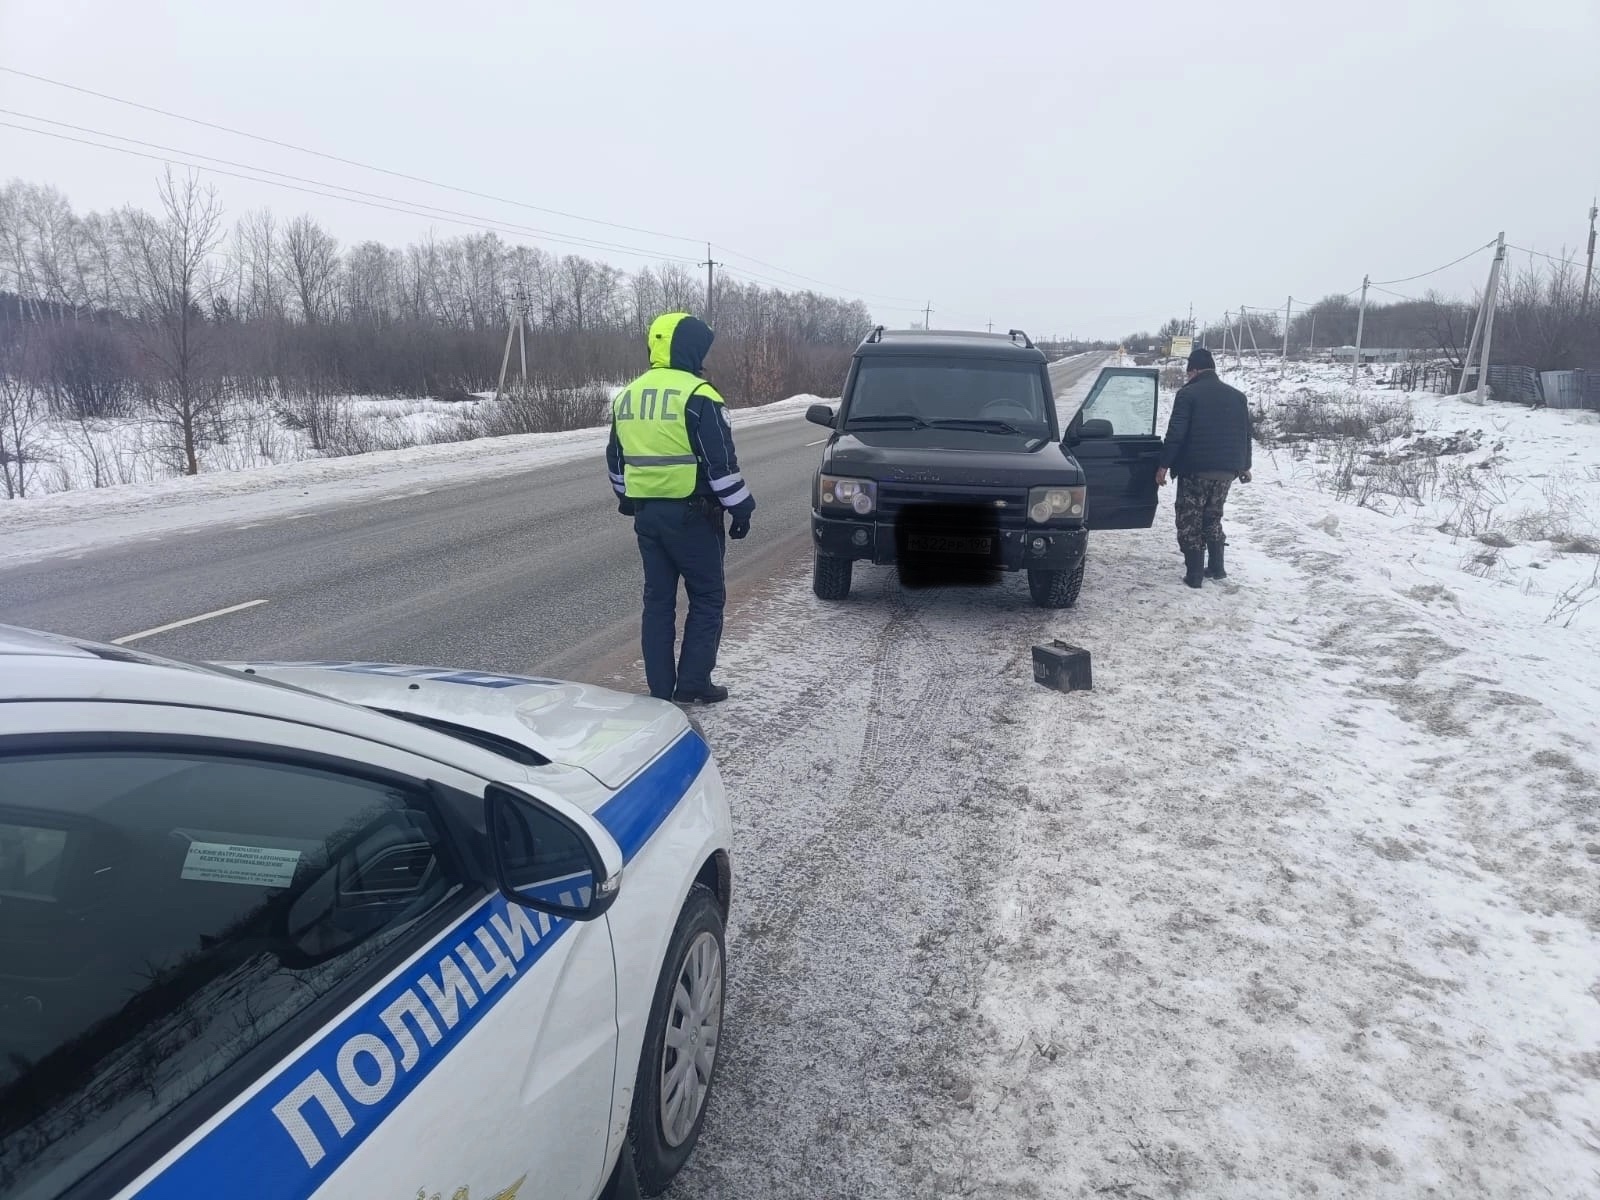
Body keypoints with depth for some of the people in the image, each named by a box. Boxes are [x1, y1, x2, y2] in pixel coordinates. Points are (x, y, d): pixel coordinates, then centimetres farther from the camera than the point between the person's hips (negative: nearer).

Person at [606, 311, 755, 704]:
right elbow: (720, 461, -15)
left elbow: (616, 459, 19)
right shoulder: (696, 395, -13)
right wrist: (740, 508, -6)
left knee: (658, 599, 12)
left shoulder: (627, 396, 10)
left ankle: (660, 688, 15)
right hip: (691, 514, -7)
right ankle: (692, 685, 5)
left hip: (646, 513, 7)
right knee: (707, 598, 6)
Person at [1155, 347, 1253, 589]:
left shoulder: (1188, 394, -7)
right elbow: (1245, 434, 16)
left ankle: (1194, 574, 0)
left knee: (1190, 522, 2)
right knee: (1213, 518, 21)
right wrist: (1244, 466, 25)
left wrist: (1164, 465, -9)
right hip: (1226, 470, 6)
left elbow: (1175, 433, -14)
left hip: (1194, 469, -6)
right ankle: (1216, 568, 23)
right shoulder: (1237, 396, 11)